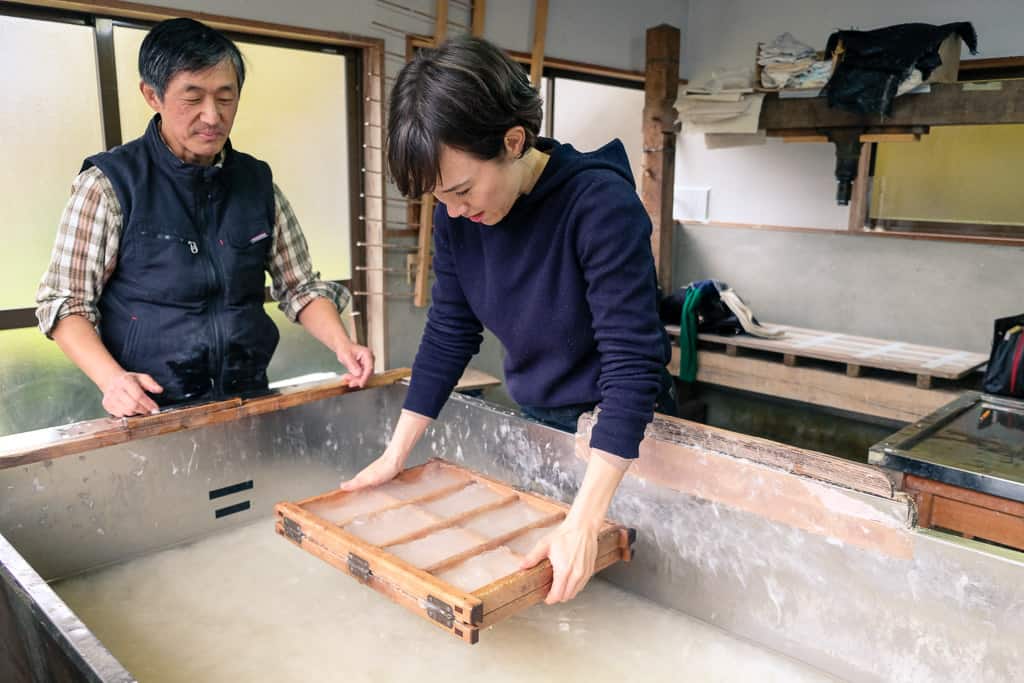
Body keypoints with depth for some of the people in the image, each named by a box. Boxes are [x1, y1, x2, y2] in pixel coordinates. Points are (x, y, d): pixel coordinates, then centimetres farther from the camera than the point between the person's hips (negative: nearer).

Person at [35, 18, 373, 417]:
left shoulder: (258, 183, 8)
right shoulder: (109, 185, -3)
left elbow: (300, 287, 10)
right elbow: (65, 302, -2)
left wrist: (341, 345, -7)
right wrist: (112, 379, -18)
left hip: (250, 401, 3)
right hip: (152, 411, -2)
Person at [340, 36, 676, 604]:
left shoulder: (601, 204, -29)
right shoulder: (456, 214, -11)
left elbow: (631, 361, -33)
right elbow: (447, 333, -4)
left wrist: (582, 524, -38)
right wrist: (395, 455, -6)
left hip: (616, 429, -4)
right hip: (531, 418, 5)